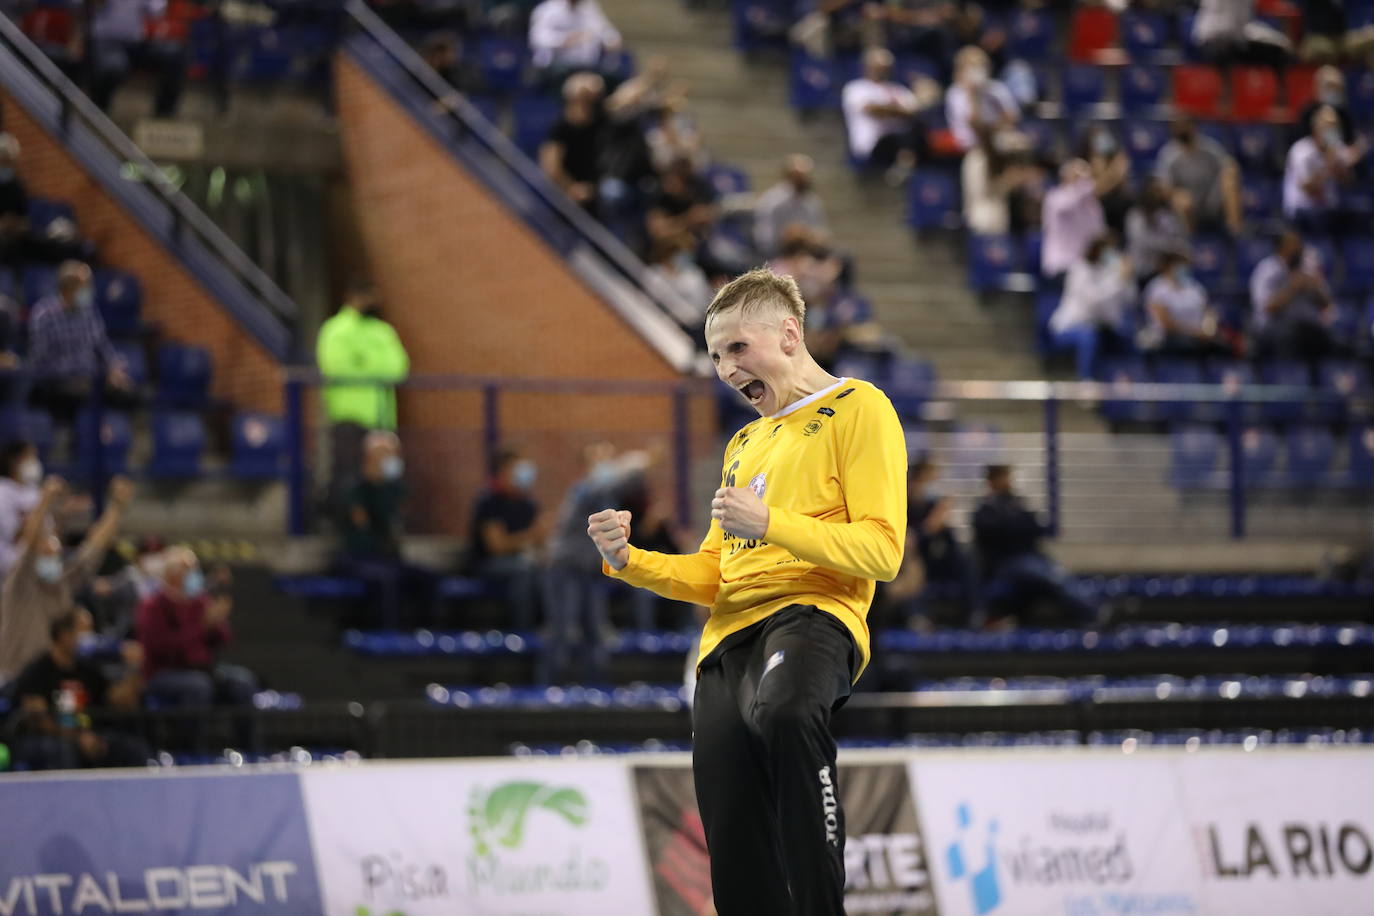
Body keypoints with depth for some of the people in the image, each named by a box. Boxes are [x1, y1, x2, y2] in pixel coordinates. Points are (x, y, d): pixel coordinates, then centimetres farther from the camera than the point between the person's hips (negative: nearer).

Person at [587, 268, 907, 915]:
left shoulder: (858, 408, 4)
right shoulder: (745, 444, 29)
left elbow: (881, 550, -7)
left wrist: (770, 523, -18)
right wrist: (628, 562, 10)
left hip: (815, 614, -7)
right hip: (731, 635, 7)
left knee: (783, 711, -42)